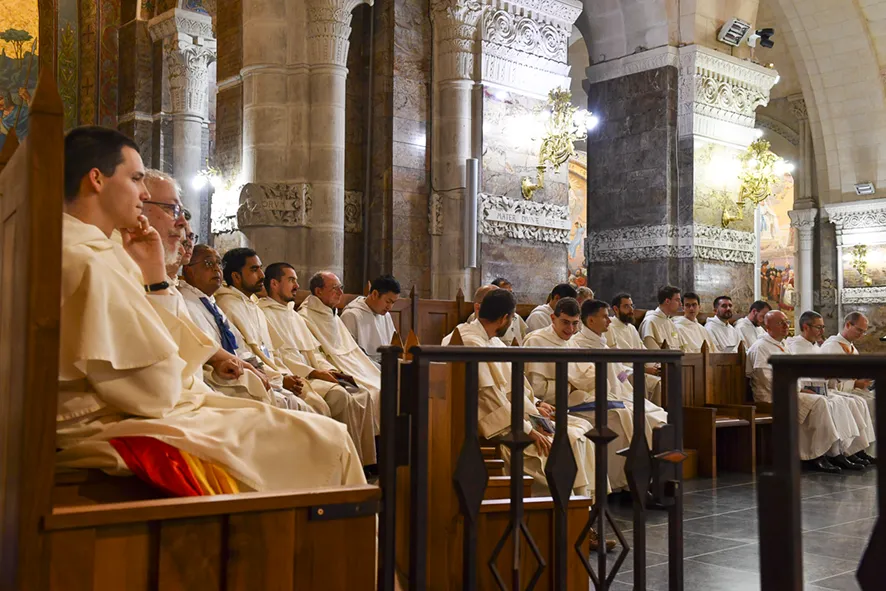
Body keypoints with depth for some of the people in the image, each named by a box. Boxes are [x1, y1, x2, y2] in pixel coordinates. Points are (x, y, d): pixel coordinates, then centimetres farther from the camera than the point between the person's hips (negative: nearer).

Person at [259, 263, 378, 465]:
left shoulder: (294, 315, 27)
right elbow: (276, 356, -13)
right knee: (338, 395, -30)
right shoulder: (263, 314, -2)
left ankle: (368, 461, -14)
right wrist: (311, 372, -18)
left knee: (361, 395, -12)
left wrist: (329, 370, 4)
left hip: (311, 376, 9)